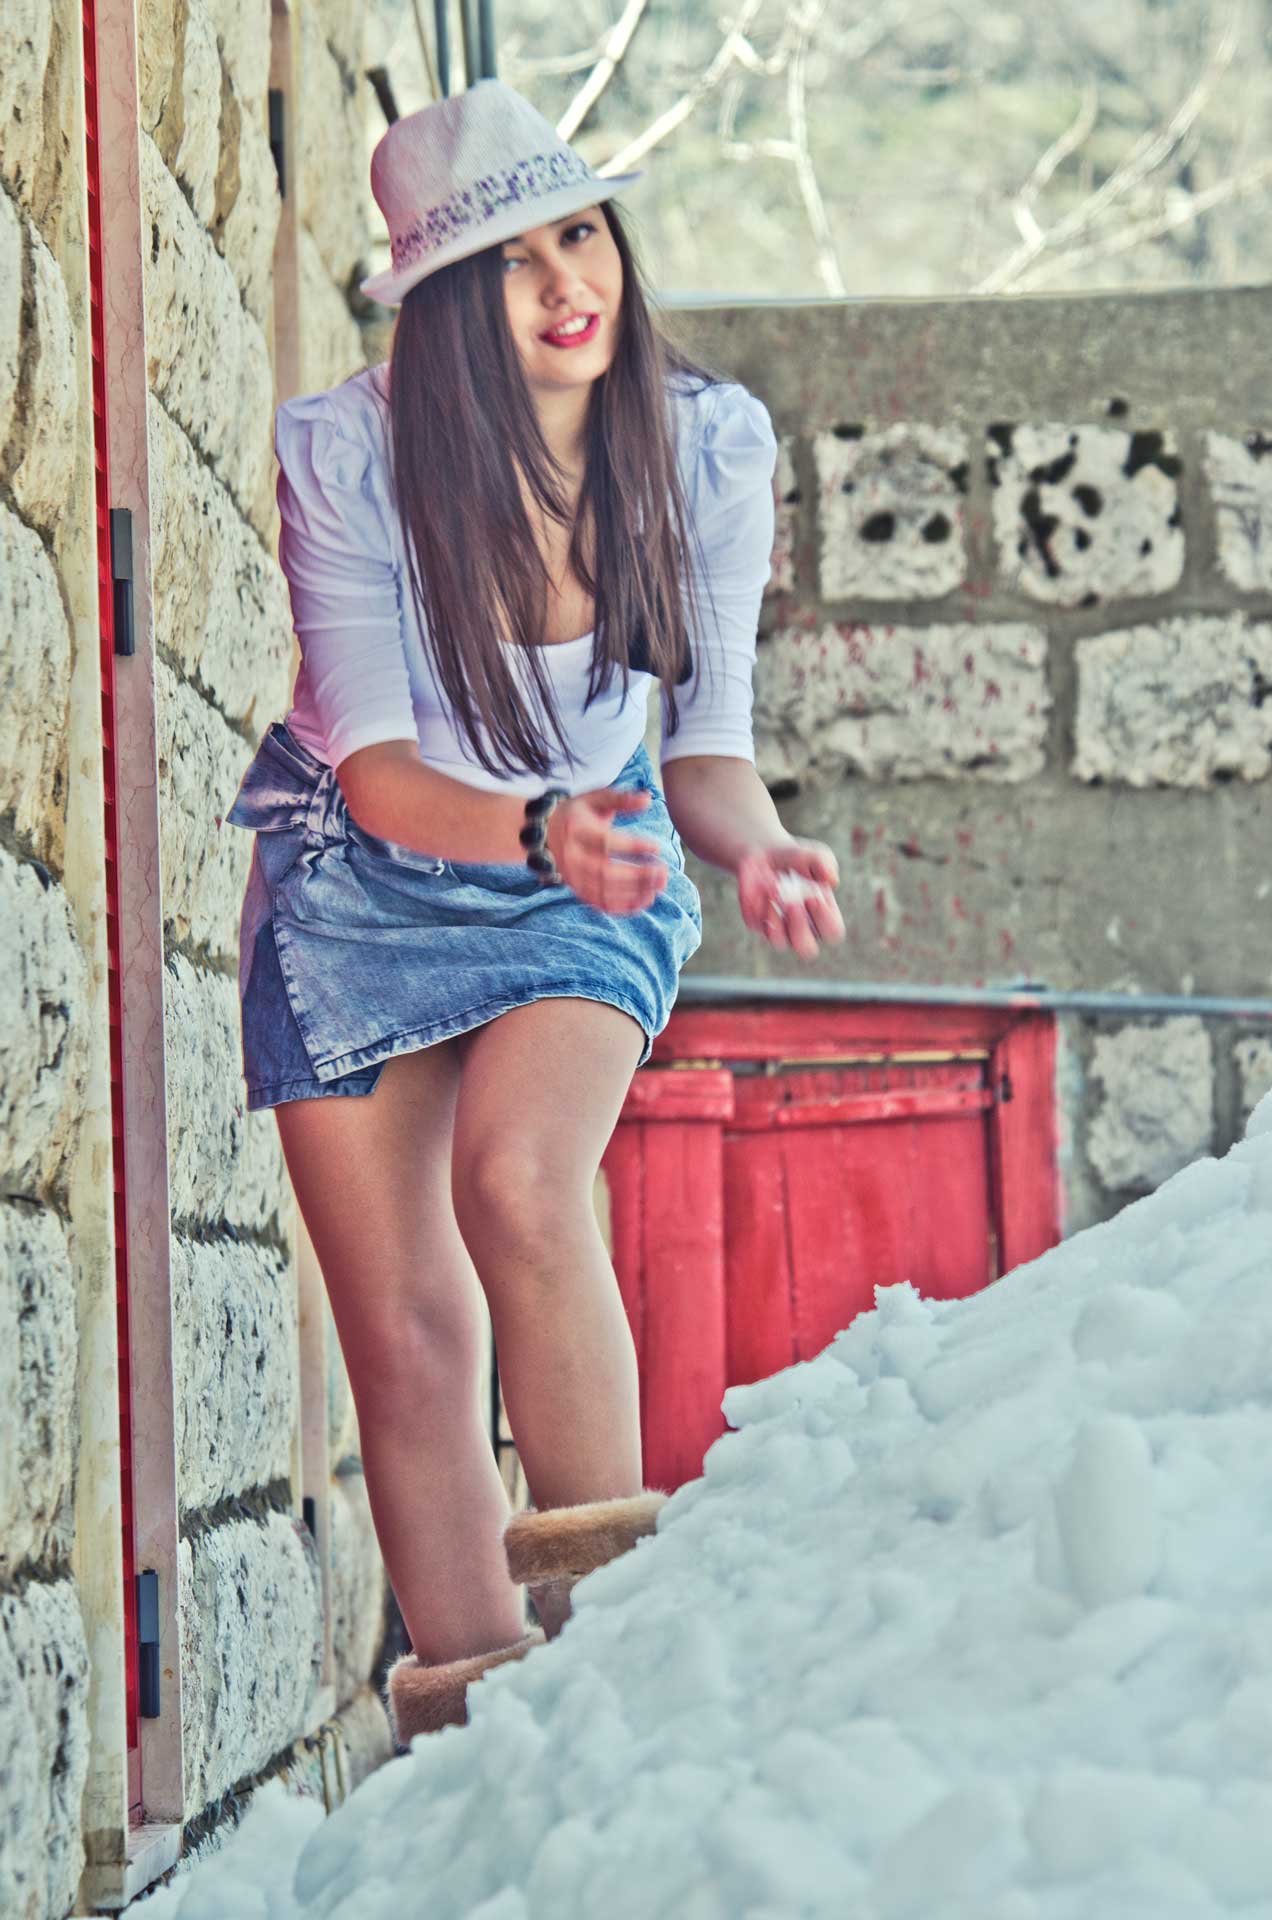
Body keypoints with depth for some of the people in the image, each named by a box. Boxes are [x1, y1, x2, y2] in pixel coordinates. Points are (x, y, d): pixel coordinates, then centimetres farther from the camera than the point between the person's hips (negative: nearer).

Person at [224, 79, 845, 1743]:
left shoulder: (709, 447, -14)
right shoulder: (351, 456, -20)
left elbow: (706, 737, -7)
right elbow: (375, 765, -20)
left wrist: (755, 848, -30)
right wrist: (537, 828, -40)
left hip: (594, 875, 0)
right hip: (363, 876, 0)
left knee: (518, 1180, -30)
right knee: (399, 1325, -1)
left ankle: (607, 1575, -16)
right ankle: (466, 1693, 8)